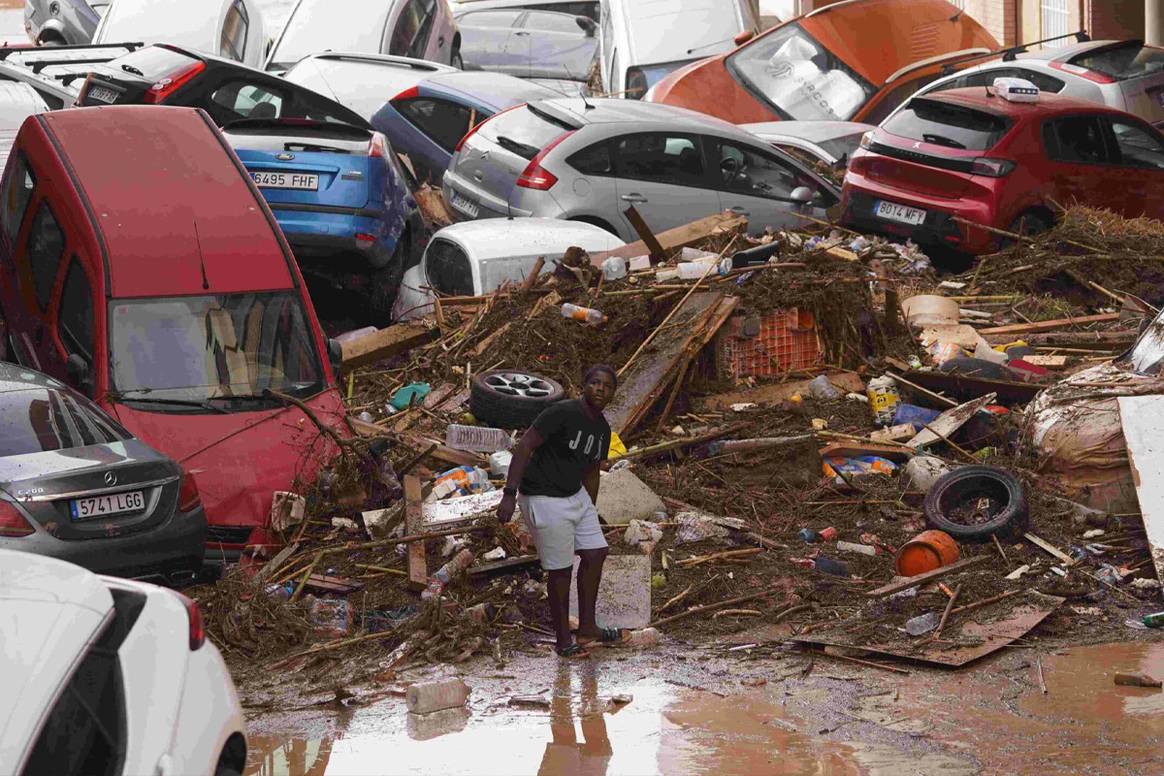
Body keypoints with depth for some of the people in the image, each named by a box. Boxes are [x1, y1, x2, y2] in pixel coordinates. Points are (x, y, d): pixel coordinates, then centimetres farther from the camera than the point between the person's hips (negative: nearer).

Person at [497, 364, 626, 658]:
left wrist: (591, 515, 24)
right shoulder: (561, 413, -21)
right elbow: (524, 446, -23)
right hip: (546, 499, -9)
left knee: (595, 553, 10)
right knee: (561, 568, -2)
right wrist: (509, 495, -28)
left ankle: (587, 628, 24)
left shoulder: (602, 429, 5)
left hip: (576, 495, 9)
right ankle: (563, 640, 13)